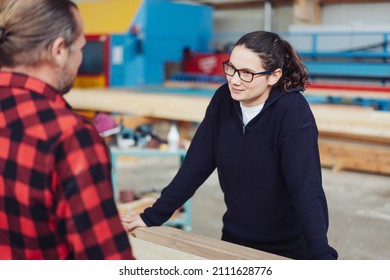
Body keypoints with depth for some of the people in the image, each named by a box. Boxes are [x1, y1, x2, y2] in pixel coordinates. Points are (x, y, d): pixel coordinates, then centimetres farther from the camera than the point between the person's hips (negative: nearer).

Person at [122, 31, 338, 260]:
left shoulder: (293, 111, -23)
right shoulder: (224, 99, -8)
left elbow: (305, 187, -31)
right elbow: (196, 164, -6)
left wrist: (321, 256, -38)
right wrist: (152, 216, -7)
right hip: (236, 237, 5)